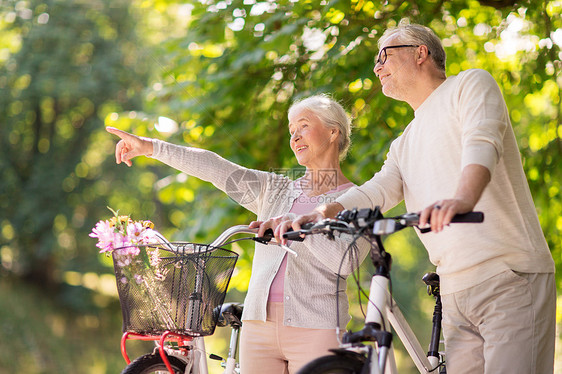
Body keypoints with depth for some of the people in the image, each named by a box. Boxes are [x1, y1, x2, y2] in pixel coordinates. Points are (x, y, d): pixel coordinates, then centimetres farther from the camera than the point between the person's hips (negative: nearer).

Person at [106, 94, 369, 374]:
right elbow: (216, 168, 9)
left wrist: (294, 223, -19)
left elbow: (345, 260, -13)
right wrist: (152, 147, 2)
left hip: (315, 329, -4)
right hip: (259, 324, 4)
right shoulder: (276, 191, 18)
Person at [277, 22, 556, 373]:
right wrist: (322, 213, -16)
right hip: (456, 294, 7)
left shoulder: (471, 84, 3)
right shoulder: (405, 145, 24)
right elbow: (379, 189, 5)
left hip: (510, 278, -7)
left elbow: (482, 143, -18)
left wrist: (463, 198, -39)